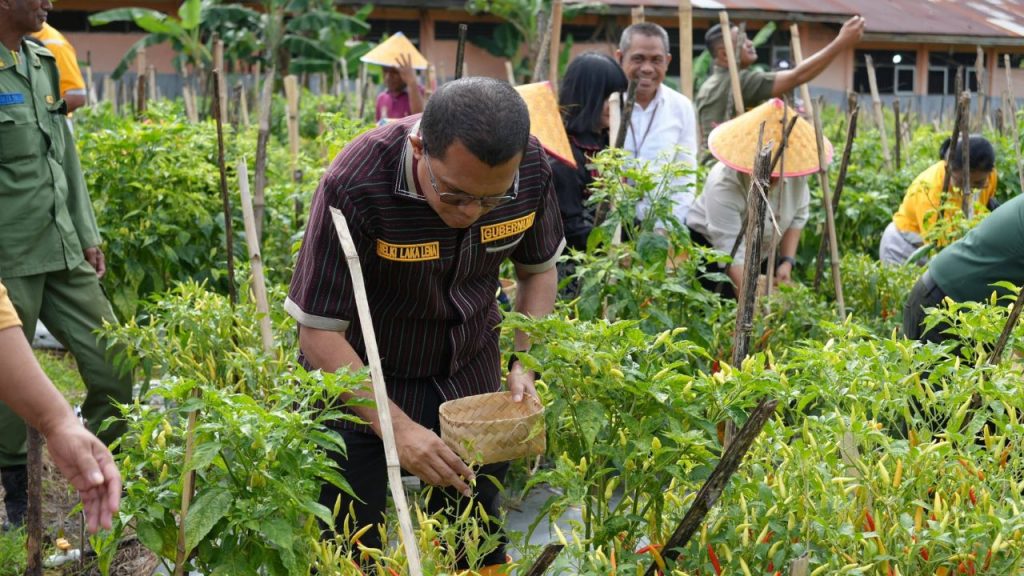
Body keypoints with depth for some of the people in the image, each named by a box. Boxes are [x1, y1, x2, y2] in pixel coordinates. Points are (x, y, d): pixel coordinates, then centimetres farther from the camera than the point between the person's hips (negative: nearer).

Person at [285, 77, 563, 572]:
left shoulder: (532, 170, -18)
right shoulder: (355, 185, -31)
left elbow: (539, 270, 2)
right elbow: (319, 332, -24)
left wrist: (524, 363, -11)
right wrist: (396, 427, -29)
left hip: (471, 371, 4)